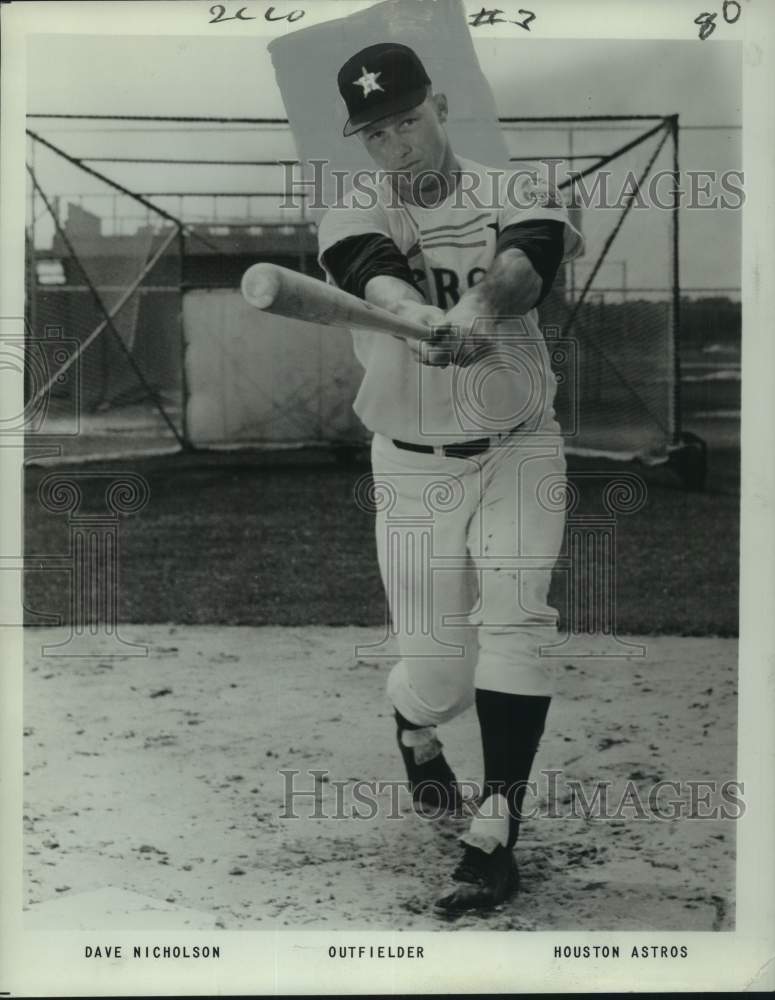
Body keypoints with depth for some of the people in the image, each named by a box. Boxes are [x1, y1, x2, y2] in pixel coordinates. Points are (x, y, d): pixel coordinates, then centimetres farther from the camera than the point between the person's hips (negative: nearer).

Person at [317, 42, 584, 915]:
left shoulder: (513, 193, -1)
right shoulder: (352, 216, -3)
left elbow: (526, 260, -25)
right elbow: (377, 275, -27)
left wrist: (481, 306, -47)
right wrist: (420, 318, -50)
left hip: (518, 452, 0)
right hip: (414, 466, 0)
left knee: (513, 622, -15)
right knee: (435, 664, 1)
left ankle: (494, 838, -11)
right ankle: (414, 730, 39)